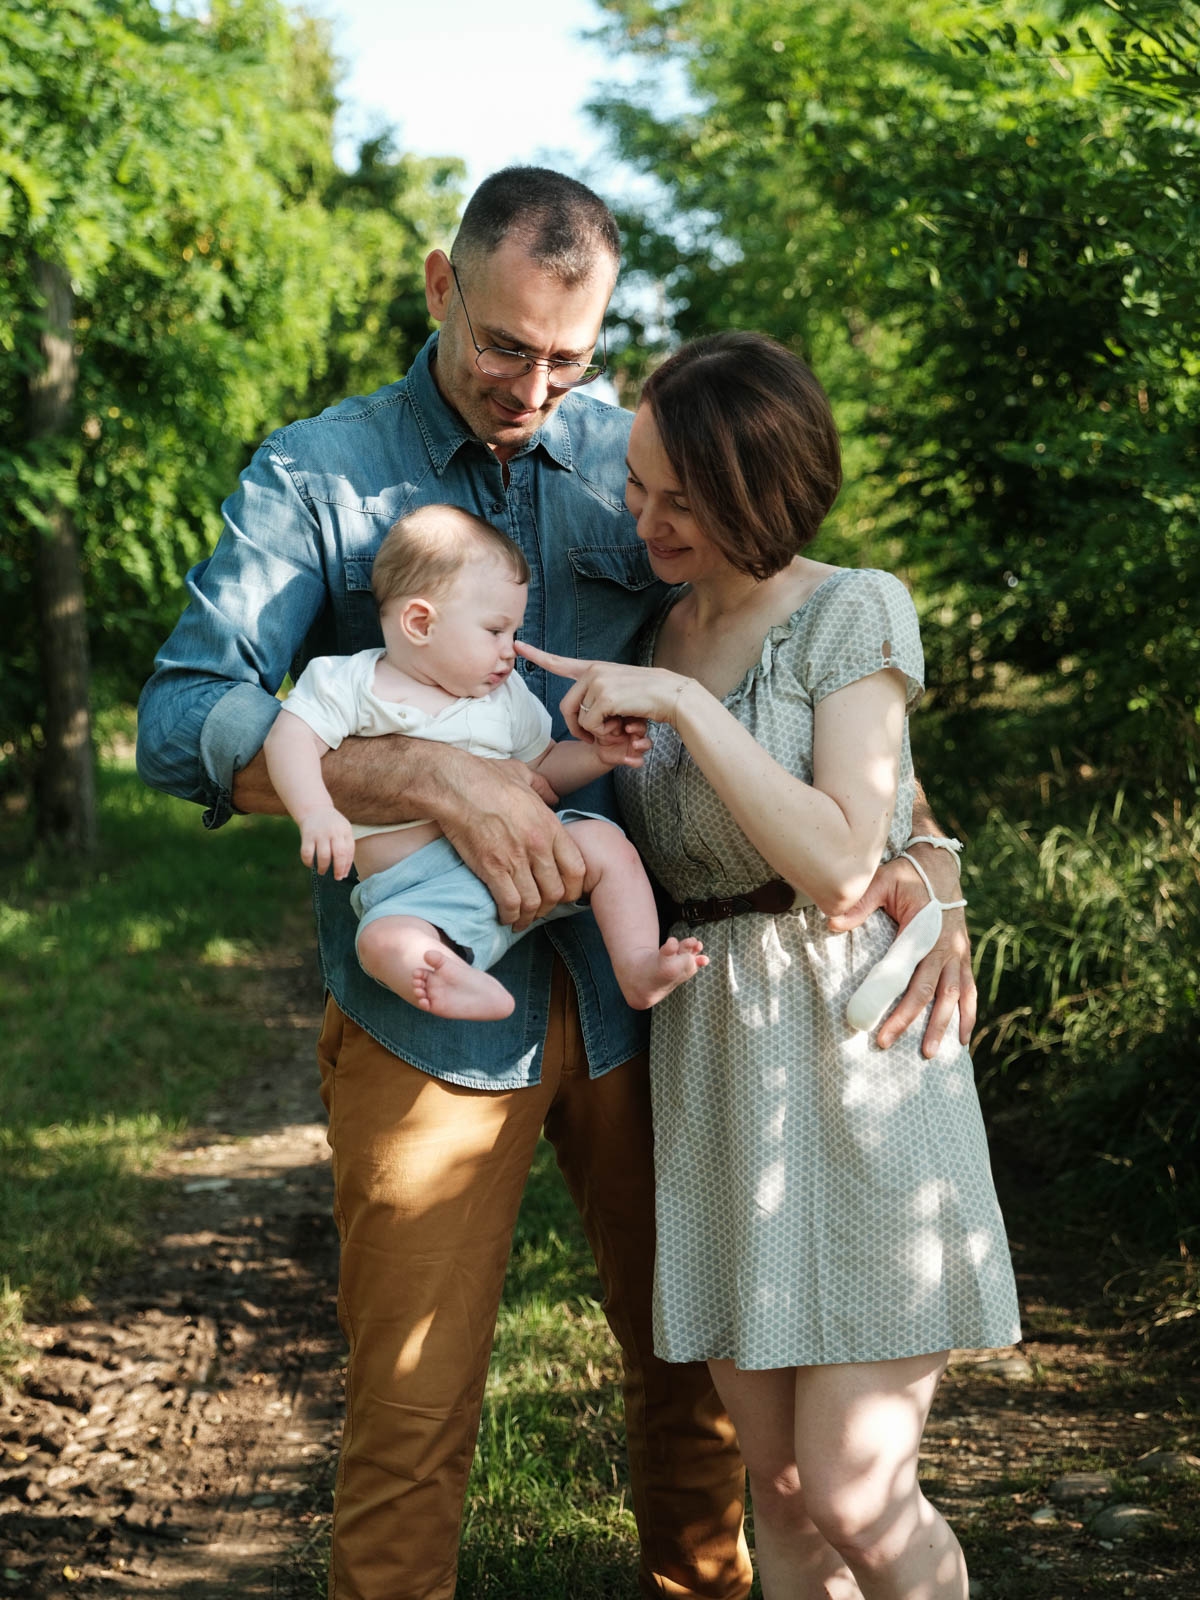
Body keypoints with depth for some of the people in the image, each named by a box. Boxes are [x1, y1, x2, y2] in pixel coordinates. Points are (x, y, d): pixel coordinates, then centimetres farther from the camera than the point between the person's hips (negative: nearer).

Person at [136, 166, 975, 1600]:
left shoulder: (638, 463, 6)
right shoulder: (318, 476, -2)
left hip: (635, 989, 3)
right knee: (411, 1418, 0)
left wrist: (923, 857, -7)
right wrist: (437, 781, -27)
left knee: (698, 1369, 15)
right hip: (429, 1012, -3)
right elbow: (181, 724, -14)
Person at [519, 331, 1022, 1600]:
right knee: (777, 1486, 9)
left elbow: (838, 864, -18)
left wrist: (681, 702, -18)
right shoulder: (660, 636, 13)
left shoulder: (856, 612, -6)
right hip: (710, 1067, 6)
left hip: (855, 1068, -6)